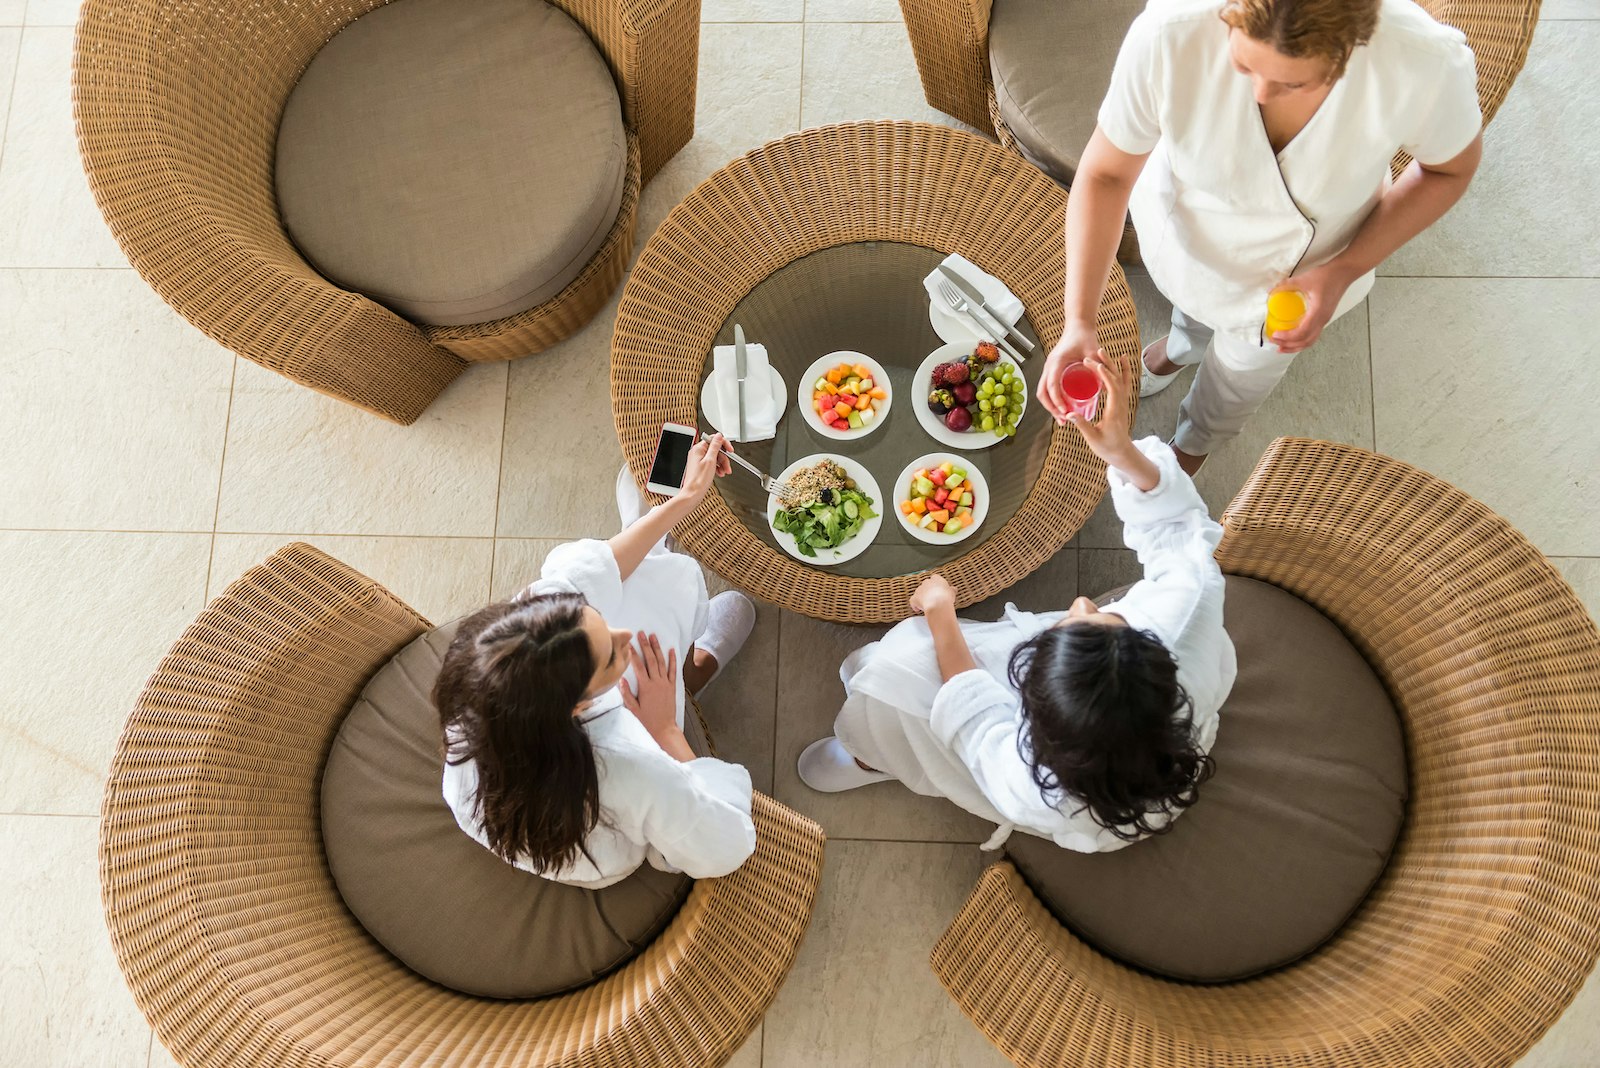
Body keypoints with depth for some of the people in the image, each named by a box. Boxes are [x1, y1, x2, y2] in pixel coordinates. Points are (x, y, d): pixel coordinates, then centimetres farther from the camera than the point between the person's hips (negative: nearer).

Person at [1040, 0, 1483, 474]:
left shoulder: (1427, 65, -38)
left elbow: (1451, 168, -15)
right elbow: (1105, 173, -27)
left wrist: (1345, 271, -25)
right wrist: (1079, 320, -35)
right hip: (1185, 228, 0)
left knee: (1248, 368, 28)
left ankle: (1195, 441, 65)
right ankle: (1182, 344, 75)